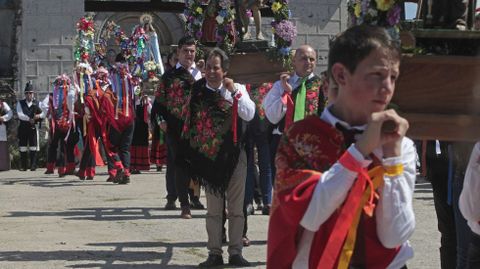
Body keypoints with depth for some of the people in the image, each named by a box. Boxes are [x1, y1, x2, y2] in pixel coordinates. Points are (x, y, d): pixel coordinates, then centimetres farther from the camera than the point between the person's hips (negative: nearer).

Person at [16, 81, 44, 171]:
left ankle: (33, 166, -1)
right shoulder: (20, 103, 7)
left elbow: (44, 113, 6)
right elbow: (20, 115, -6)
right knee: (23, 148, 2)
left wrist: (39, 116, -16)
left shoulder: (37, 103, 9)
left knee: (33, 148, -3)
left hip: (33, 127, -1)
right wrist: (29, 119, -18)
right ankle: (23, 166, 7)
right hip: (23, 127, 1)